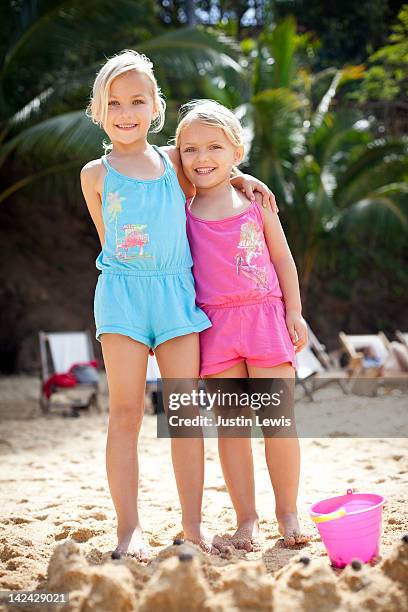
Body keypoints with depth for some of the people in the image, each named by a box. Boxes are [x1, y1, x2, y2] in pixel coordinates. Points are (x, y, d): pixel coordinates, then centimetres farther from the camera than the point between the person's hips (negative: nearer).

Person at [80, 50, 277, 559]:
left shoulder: (172, 161, 12)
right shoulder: (96, 173, 6)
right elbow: (108, 242, 13)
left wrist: (238, 177, 17)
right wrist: (131, 270, 7)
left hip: (176, 291, 2)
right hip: (122, 291, -2)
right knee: (125, 412, -4)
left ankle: (193, 522, 12)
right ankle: (129, 527, 3)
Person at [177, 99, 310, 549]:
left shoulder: (256, 203, 4)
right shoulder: (182, 212, 3)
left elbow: (283, 259, 10)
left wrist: (294, 313, 5)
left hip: (265, 317, 0)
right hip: (215, 326, 0)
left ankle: (287, 512, 17)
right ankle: (246, 518, 14)